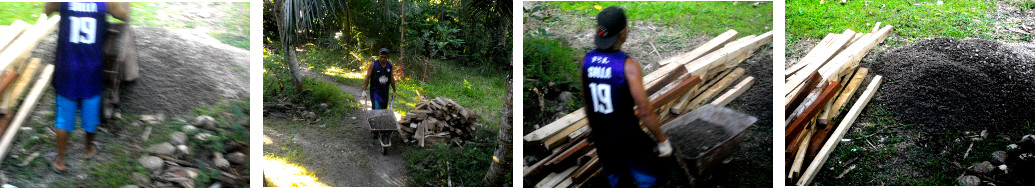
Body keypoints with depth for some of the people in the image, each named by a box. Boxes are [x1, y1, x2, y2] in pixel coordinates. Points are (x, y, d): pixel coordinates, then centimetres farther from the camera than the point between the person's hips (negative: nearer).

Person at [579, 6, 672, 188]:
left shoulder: (587, 61, -6)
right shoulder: (628, 66, -23)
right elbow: (644, 112, -22)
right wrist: (662, 140, -10)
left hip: (601, 138, 5)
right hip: (629, 139, -5)